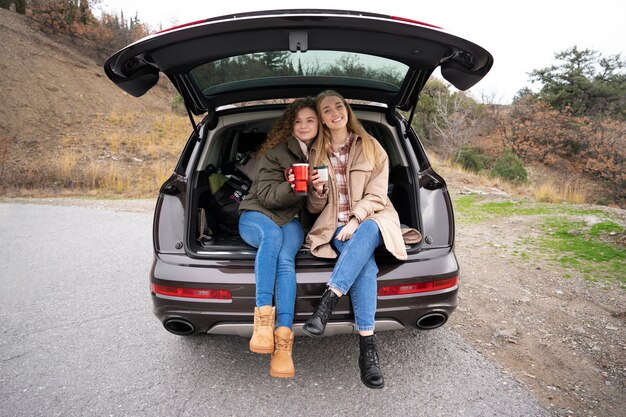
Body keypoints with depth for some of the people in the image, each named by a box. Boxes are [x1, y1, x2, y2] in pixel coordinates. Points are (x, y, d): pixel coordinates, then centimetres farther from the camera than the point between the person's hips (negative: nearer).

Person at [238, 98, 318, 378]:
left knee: (285, 258, -32)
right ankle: (263, 317, -40)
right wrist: (292, 188, -28)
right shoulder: (276, 152, -4)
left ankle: (283, 341, -40)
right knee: (272, 234, -39)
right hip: (256, 215, -2)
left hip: (290, 220, 2)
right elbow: (267, 195, -10)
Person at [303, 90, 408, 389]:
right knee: (366, 264, -32)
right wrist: (318, 191, -10)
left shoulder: (371, 149, 8)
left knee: (366, 232, -39)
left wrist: (355, 220, -18)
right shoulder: (316, 154, 13)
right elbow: (314, 208, 14)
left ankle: (326, 303, -40)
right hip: (334, 226, 0)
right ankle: (368, 349, -33)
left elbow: (376, 196, 0)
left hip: (370, 220, 0)